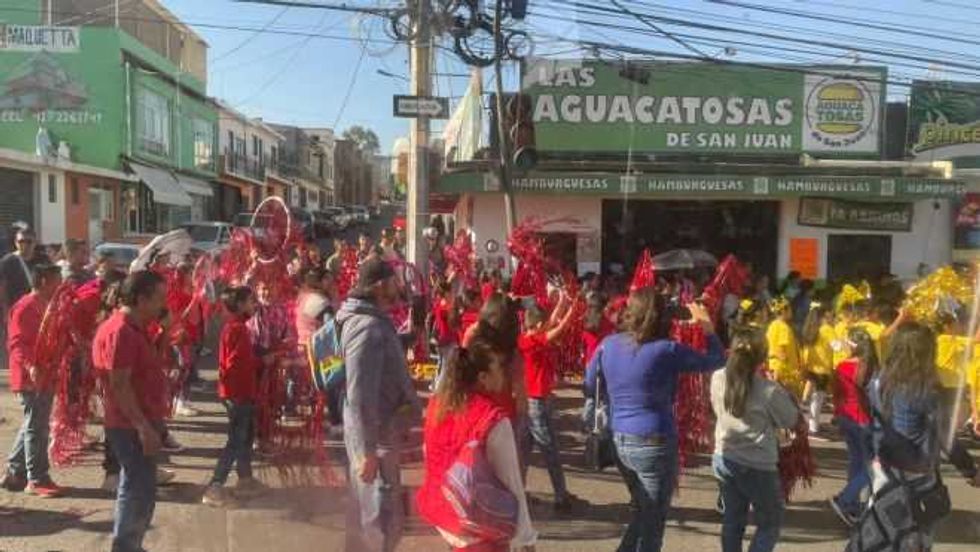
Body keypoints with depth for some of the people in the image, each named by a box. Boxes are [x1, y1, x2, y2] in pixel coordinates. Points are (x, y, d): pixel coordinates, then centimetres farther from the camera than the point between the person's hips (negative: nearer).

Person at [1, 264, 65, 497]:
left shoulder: (45, 306, 15)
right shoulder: (25, 307, -14)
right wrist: (30, 366, -33)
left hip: (45, 377, 10)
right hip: (31, 379, -10)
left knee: (33, 426, 16)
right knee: (36, 427, -4)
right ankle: (37, 479, 3)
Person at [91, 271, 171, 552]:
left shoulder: (137, 328, 10)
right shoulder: (120, 331, -20)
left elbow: (154, 365, 16)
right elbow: (120, 385, -24)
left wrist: (164, 331, 4)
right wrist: (144, 426, -25)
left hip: (141, 423, 10)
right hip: (132, 426, -10)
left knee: (138, 490, 18)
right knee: (140, 492, -3)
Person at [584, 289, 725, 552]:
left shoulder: (608, 344, 0)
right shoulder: (667, 350, -15)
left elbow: (589, 387, 10)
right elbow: (717, 360, -3)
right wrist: (707, 326, 8)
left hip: (619, 440, 6)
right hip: (653, 443, -6)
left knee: (644, 514, 25)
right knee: (652, 523, 10)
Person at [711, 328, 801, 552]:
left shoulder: (718, 379, -8)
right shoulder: (769, 390, -22)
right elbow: (790, 420, -6)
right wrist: (786, 396, 8)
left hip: (725, 459, 5)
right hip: (758, 466, -5)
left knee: (733, 519, 19)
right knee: (770, 524, 14)